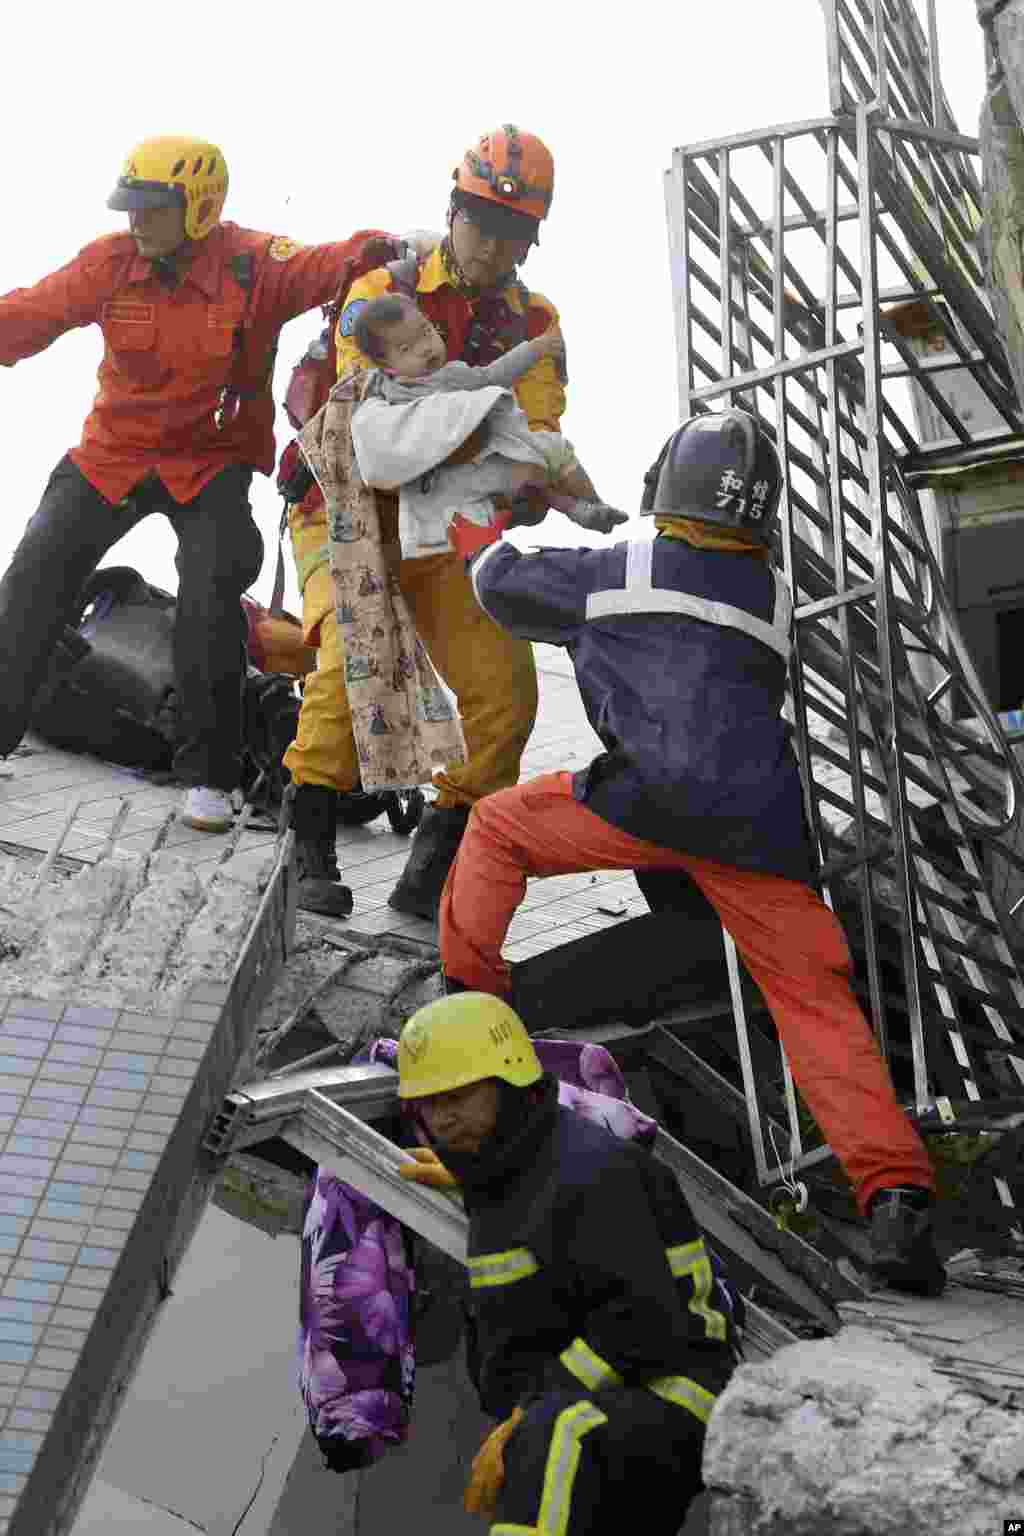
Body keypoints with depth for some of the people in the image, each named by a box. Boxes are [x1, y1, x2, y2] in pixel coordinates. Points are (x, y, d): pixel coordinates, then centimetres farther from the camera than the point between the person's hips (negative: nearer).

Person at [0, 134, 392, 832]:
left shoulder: (253, 264, -15)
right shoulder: (112, 261, -7)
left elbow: (324, 268, -29)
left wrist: (370, 250, -50)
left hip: (211, 461, -3)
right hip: (112, 453, 3)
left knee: (212, 594, -16)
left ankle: (207, 774, -2)